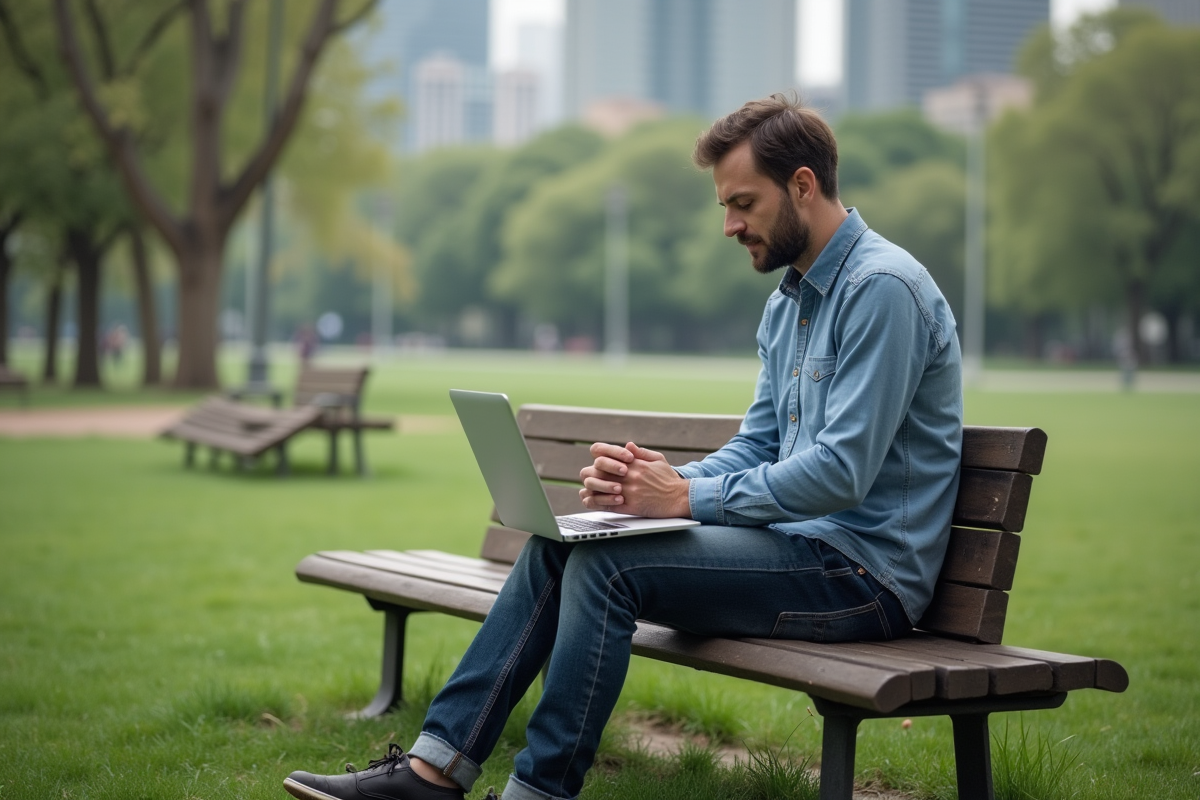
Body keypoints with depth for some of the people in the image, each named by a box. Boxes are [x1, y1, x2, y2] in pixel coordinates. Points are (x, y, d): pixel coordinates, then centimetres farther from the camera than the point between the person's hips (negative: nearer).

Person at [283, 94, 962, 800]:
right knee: (560, 543, -1)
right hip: (798, 542, 9)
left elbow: (841, 471, -24)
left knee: (607, 562, -23)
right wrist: (656, 482, -4)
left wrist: (686, 497, -18)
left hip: (863, 566, -9)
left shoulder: (882, 286, -17)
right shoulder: (789, 300, 16)